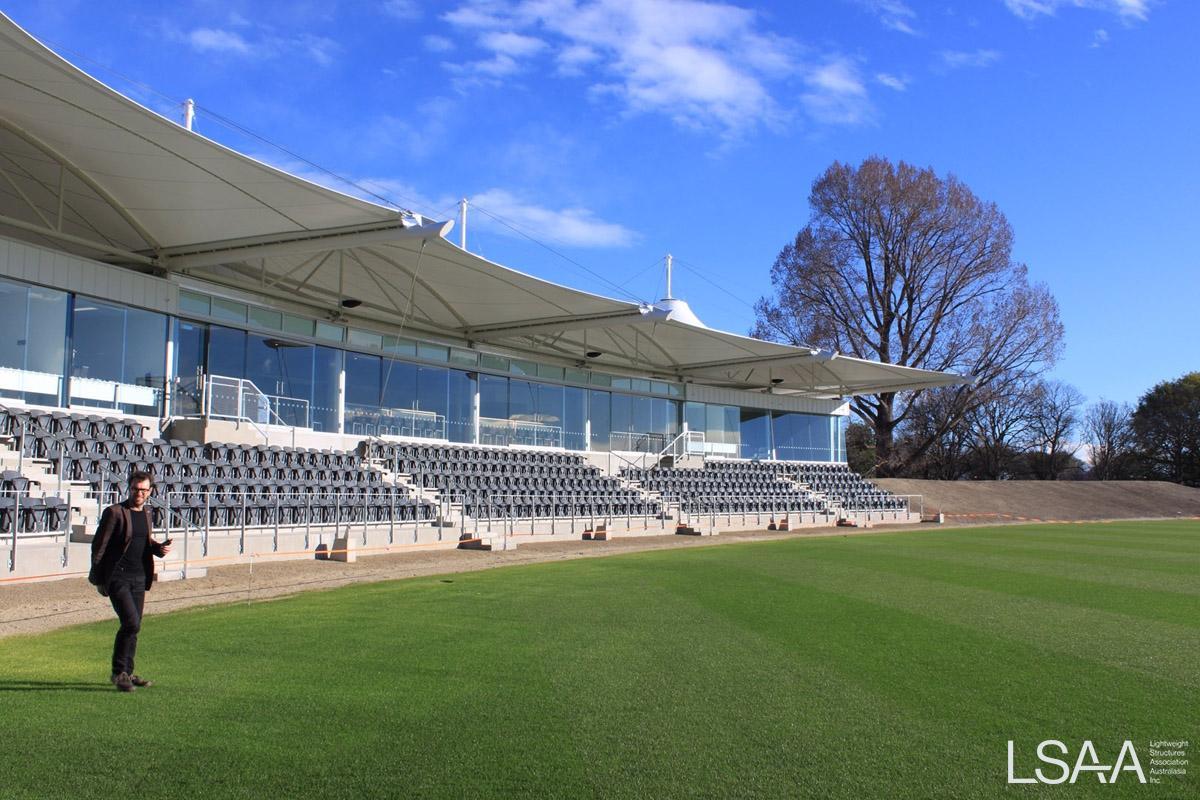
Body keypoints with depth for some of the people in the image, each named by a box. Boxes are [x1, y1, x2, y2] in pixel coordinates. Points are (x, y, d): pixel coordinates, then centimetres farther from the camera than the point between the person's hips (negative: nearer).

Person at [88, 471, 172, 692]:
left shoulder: (146, 514, 12)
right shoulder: (114, 512, -8)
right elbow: (98, 546, -6)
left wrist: (160, 548, 0)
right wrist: (98, 580, -7)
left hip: (139, 578, 6)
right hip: (117, 577, -6)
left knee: (133, 627, 10)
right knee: (131, 623, -15)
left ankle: (127, 673, 21)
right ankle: (118, 672, -1)